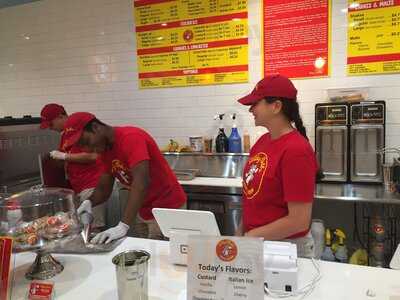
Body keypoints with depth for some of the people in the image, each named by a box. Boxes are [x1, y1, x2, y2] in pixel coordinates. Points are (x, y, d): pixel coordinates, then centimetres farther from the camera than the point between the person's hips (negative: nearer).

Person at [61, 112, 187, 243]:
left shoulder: (131, 137, -22)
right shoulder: (105, 150, 4)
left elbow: (141, 182, -33)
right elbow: (103, 188, 7)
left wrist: (123, 226, -37)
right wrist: (89, 202, -14)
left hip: (166, 208, -7)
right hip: (143, 211, 8)